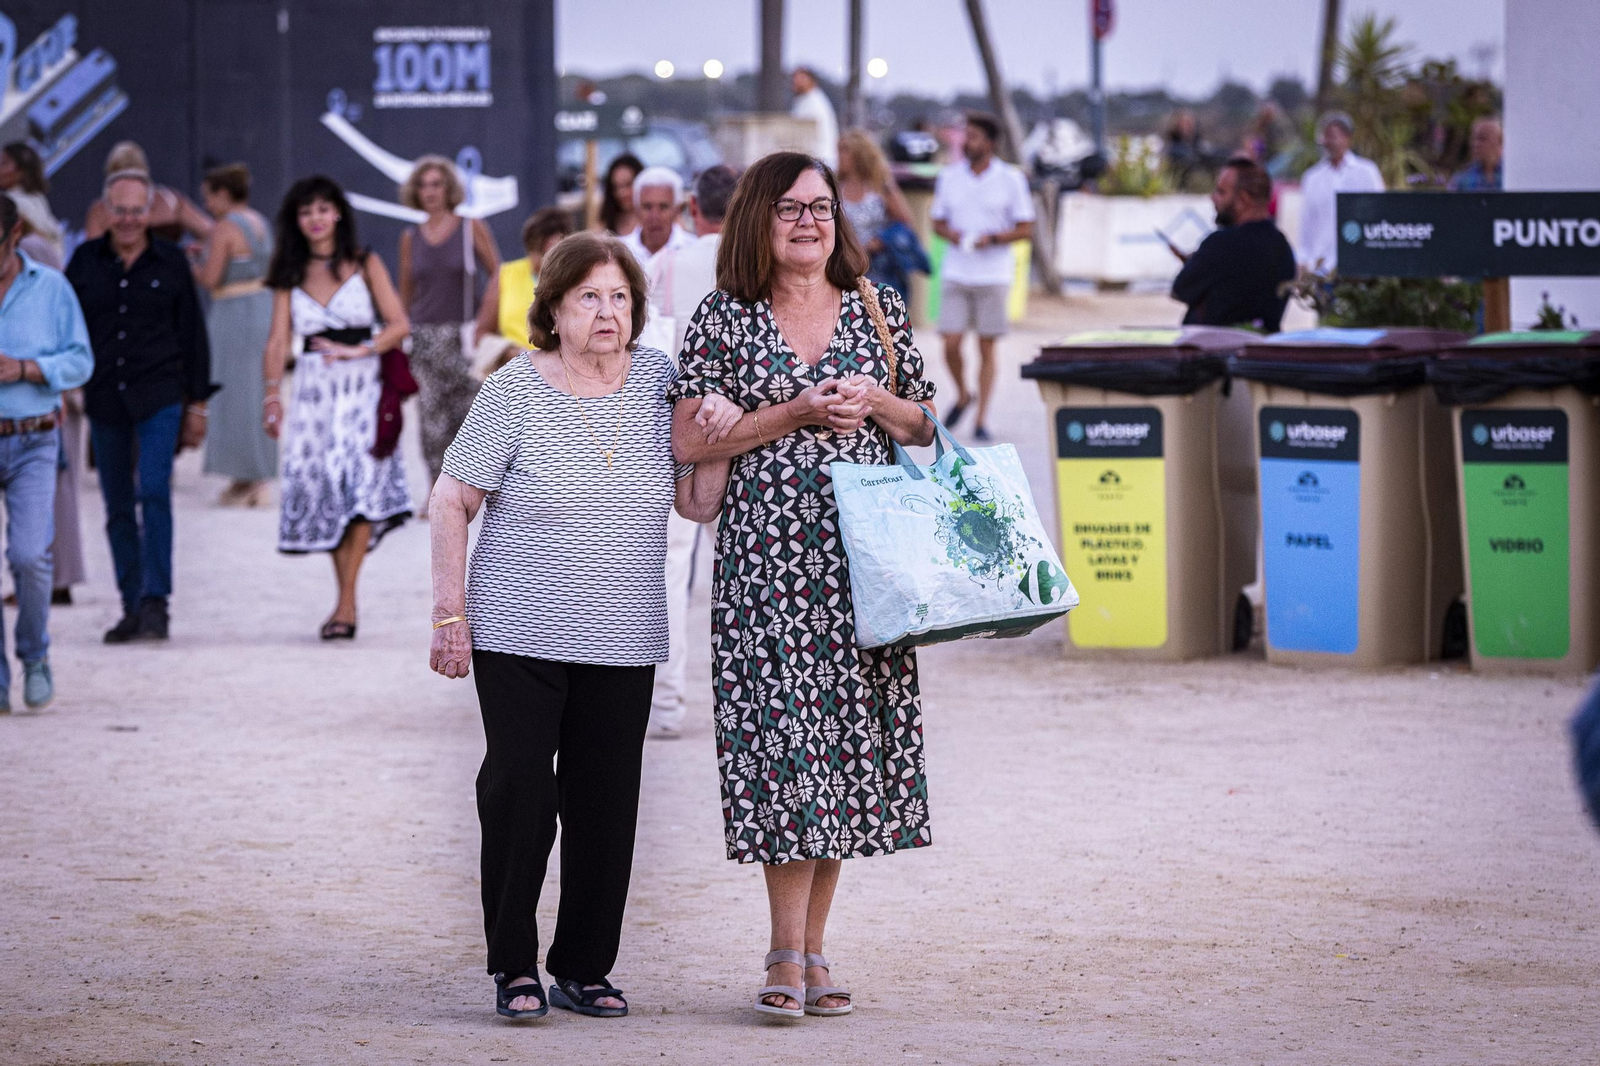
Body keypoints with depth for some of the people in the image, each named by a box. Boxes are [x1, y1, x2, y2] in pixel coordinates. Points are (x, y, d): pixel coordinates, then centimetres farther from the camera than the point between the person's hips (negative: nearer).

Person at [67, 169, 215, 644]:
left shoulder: (170, 261, 3)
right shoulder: (86, 261, 6)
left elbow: (192, 333, 6)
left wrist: (197, 404, 5)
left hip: (159, 396, -3)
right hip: (104, 399, 3)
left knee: (154, 490, -17)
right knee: (118, 506, 6)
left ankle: (155, 601, -17)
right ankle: (132, 608, 13)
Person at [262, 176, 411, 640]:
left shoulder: (364, 264, 3)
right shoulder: (290, 275, 10)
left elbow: (399, 324, -2)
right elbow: (278, 341, 2)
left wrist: (358, 350, -17)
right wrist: (272, 393, -11)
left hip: (362, 387, -3)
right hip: (313, 389, 3)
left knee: (359, 487, -16)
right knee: (324, 493, -1)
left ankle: (345, 604, -18)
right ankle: (346, 600, 8)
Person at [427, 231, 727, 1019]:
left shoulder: (658, 379, 3)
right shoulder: (515, 390, -7)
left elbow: (696, 504, 6)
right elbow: (452, 502, -4)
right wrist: (450, 615, -9)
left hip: (623, 643, 3)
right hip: (520, 635, -3)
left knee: (606, 806, 3)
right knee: (518, 794, -7)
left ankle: (583, 969, 14)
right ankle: (513, 968, 5)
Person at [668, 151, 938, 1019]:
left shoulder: (877, 310, 11)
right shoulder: (726, 318, 4)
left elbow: (925, 427, 16)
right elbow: (688, 442, -2)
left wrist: (872, 401, -5)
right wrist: (793, 415, -11)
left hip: (865, 549, 3)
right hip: (767, 549, -3)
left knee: (849, 723, 2)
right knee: (782, 721, -11)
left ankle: (812, 946, 11)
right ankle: (787, 953, -9)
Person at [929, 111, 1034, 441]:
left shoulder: (1011, 179, -1)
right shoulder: (949, 176, 7)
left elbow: (1025, 228, 1)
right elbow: (937, 221, 14)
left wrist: (993, 238, -15)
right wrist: (949, 233, -9)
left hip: (993, 274, -2)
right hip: (955, 274, 2)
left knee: (986, 348, 0)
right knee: (951, 344, -5)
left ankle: (982, 419, 6)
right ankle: (962, 396, 22)